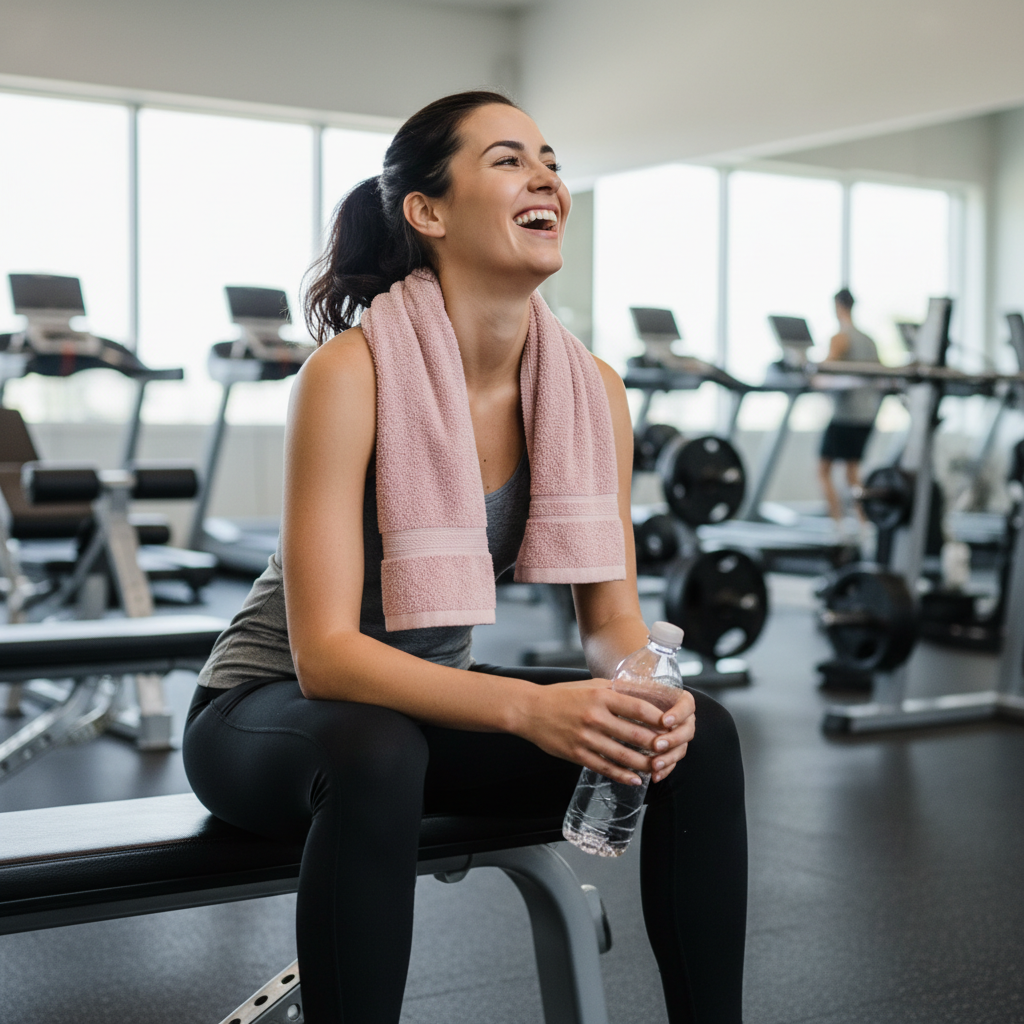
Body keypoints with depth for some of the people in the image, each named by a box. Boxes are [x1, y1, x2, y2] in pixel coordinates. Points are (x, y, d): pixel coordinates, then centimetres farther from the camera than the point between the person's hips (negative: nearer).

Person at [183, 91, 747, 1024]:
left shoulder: (590, 389, -7)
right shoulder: (353, 372, -24)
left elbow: (610, 612, -2)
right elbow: (325, 652, -28)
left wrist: (646, 688, -26)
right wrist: (527, 706, -39)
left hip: (430, 701, 6)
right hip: (270, 711, -5)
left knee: (700, 735, -13)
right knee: (377, 755, -39)